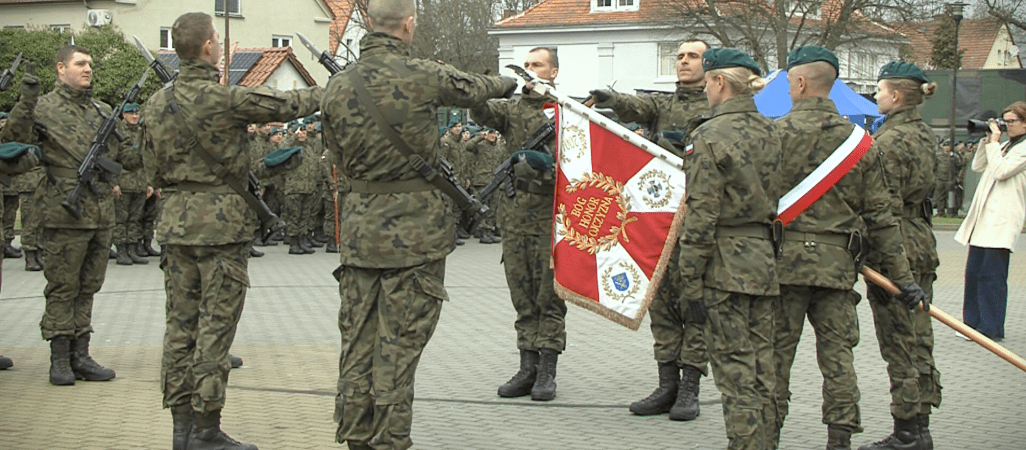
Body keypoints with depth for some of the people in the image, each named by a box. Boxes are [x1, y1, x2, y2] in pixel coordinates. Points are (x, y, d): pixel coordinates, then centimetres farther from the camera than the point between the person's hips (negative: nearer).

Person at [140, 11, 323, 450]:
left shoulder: (155, 104, 7)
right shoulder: (226, 98, -14)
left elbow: (154, 173, 13)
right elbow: (286, 104, -3)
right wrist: (326, 91, 15)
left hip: (176, 221, 7)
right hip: (221, 222, -7)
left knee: (181, 323, 10)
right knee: (215, 326, -2)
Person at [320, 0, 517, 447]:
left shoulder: (336, 86, 2)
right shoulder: (422, 76, -11)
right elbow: (473, 88, 9)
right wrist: (508, 83, 30)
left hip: (359, 222, 5)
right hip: (414, 224, -5)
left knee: (357, 339, 10)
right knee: (398, 342, 0)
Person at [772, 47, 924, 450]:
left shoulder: (775, 132, -7)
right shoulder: (858, 139, 5)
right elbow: (880, 213, 6)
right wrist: (903, 275, 9)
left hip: (785, 258, -3)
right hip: (838, 262, 3)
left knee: (776, 352, 5)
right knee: (837, 353, 8)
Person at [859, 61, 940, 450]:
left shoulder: (889, 141, -15)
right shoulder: (924, 135, 13)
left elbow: (885, 206, -19)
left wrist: (865, 253, -16)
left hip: (896, 250, -9)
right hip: (922, 244, 9)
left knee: (900, 344, -4)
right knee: (918, 340, 12)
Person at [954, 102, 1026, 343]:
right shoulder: (1004, 146, 21)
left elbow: (1001, 171, -15)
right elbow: (977, 166, 20)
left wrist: (994, 143, -6)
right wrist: (987, 141, 11)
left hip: (1001, 219, -8)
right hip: (982, 217, 8)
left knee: (992, 275, -8)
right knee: (973, 271, 8)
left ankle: (992, 329, -3)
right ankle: (973, 323, 15)